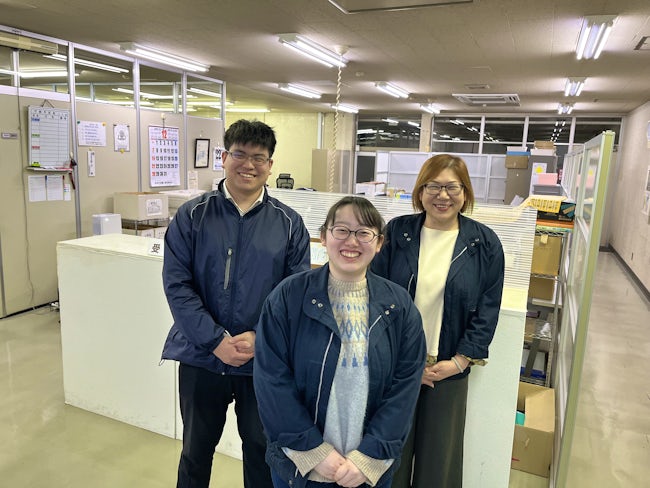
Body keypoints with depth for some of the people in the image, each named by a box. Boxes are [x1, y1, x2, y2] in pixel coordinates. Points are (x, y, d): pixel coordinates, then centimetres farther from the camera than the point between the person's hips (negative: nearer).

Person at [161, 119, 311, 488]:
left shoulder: (289, 224, -2)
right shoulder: (192, 216, -4)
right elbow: (177, 285, -9)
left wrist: (259, 337, -16)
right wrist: (217, 341, -17)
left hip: (265, 361, 0)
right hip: (201, 357, 0)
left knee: (262, 449, 19)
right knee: (196, 449, 21)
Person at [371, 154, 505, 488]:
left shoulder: (485, 243, -3)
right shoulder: (397, 232, -4)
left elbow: (487, 310, -1)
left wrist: (460, 360, -9)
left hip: (449, 370, 0)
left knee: (439, 459, 15)